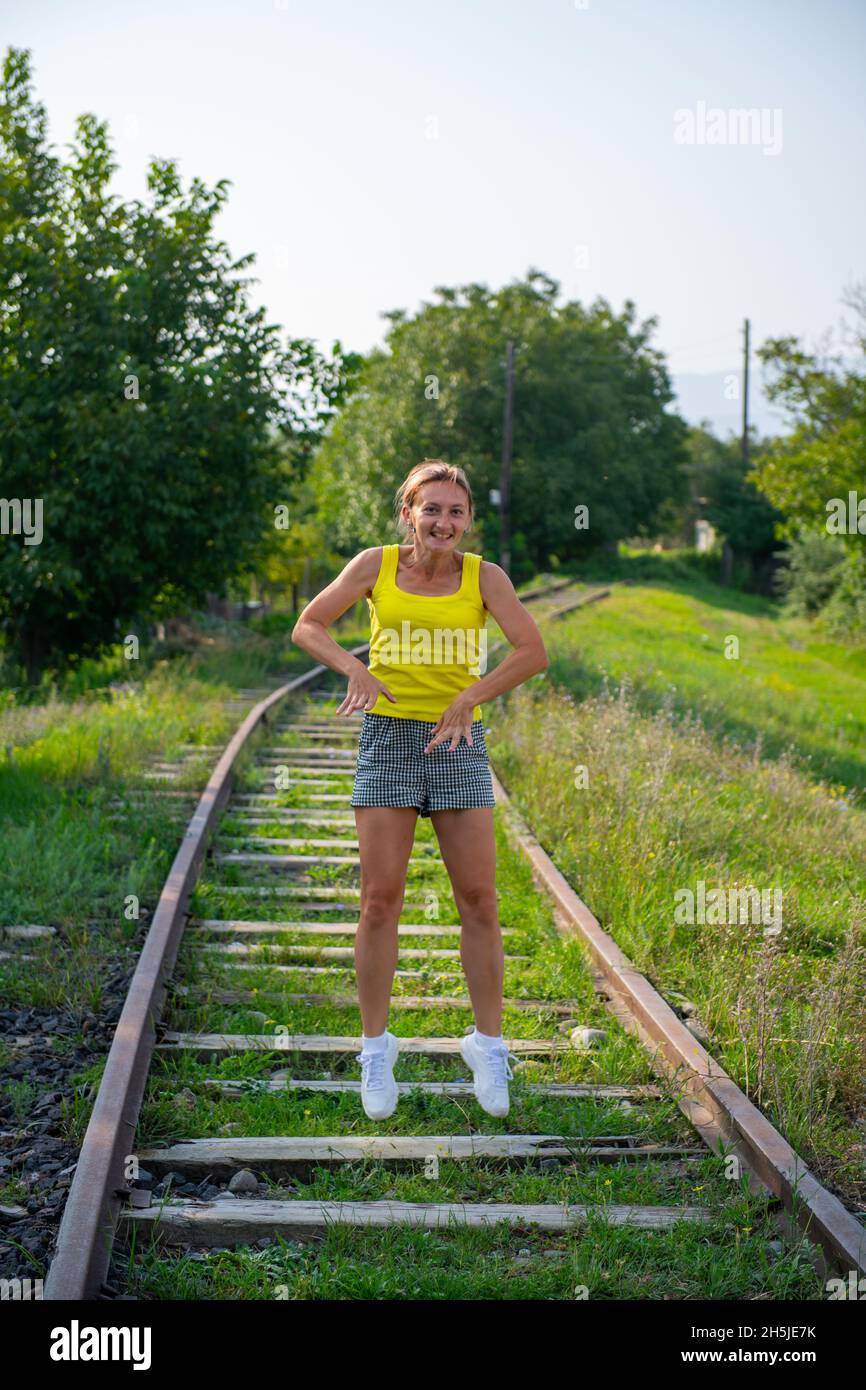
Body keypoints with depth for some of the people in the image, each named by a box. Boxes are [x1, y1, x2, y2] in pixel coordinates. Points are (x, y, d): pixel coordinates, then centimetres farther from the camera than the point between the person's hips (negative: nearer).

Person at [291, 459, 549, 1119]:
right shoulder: (376, 565, 1)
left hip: (460, 744, 0)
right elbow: (308, 627, 5)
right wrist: (355, 669, -12)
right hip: (389, 741, 0)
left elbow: (534, 651, -8)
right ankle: (377, 1050, 11)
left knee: (480, 899, 0)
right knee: (380, 900, -1)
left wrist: (468, 698, -17)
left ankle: (489, 1047, 13)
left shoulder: (484, 575, -1)